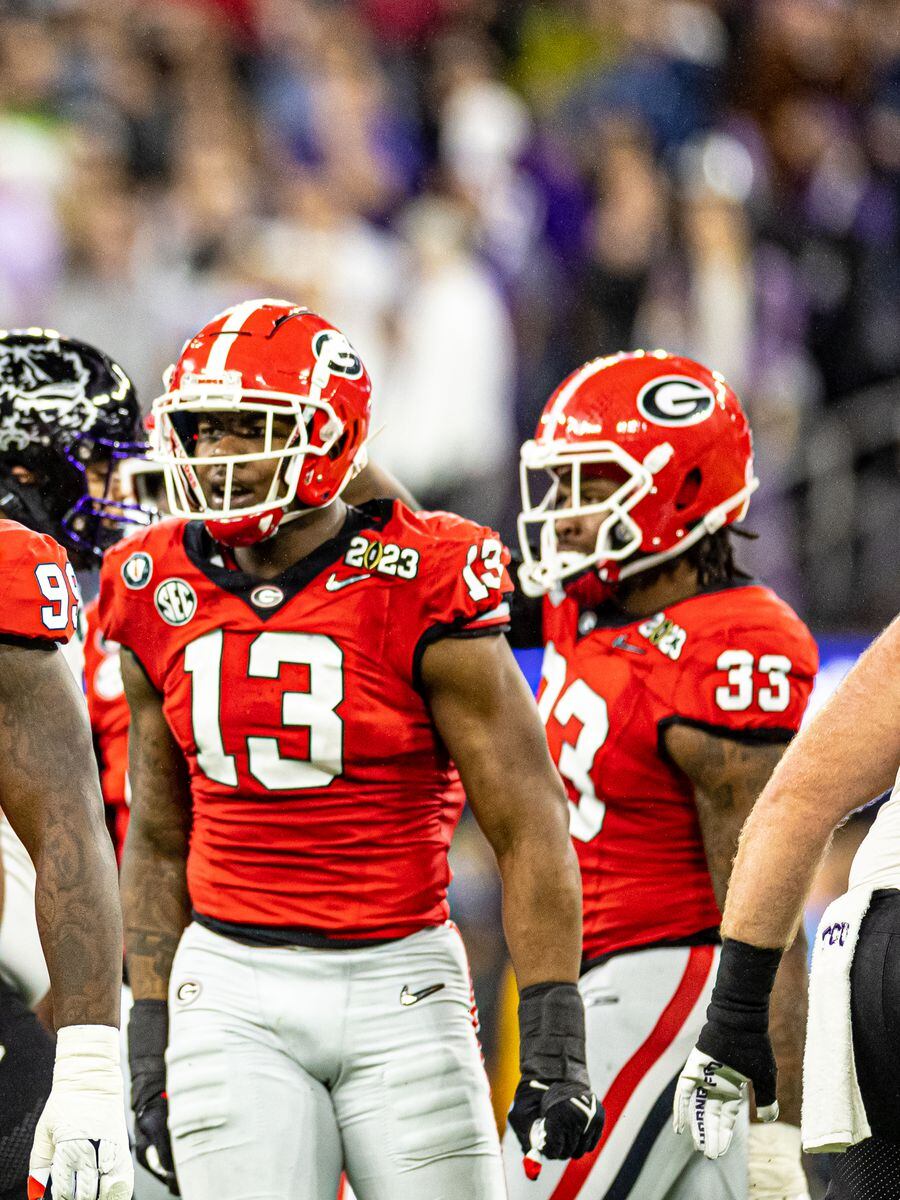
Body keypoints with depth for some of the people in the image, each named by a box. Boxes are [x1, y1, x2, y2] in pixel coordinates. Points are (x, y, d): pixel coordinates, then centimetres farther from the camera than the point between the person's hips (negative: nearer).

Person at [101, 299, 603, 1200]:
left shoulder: (418, 593, -9)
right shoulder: (162, 595, 5)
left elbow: (528, 829, -6)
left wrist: (552, 1043, -11)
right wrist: (149, 1044, 12)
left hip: (398, 987, -2)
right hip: (231, 990, 3)